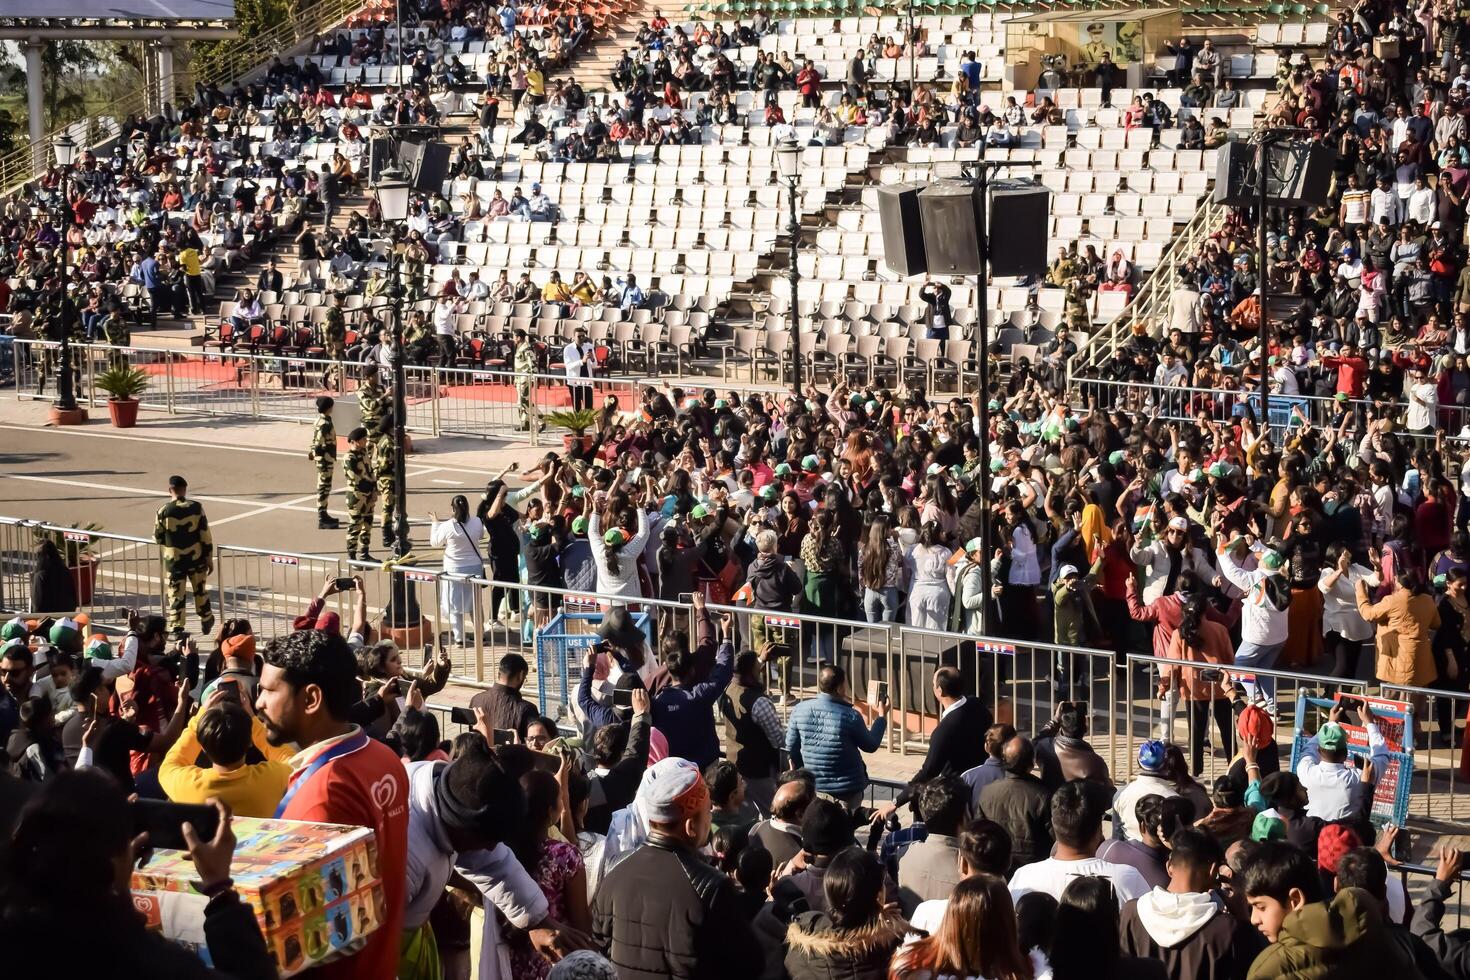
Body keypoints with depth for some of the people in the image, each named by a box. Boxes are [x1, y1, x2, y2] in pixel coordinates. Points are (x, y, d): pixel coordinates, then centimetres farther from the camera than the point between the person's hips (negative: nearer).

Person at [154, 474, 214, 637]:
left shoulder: (164, 511, -11)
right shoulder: (196, 508, -9)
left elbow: (157, 538, -2)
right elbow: (205, 535, -6)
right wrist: (209, 558, 3)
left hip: (174, 560, -2)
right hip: (196, 557, 2)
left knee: (175, 595, 5)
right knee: (200, 590, 20)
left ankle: (176, 628, 2)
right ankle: (206, 621, 33)